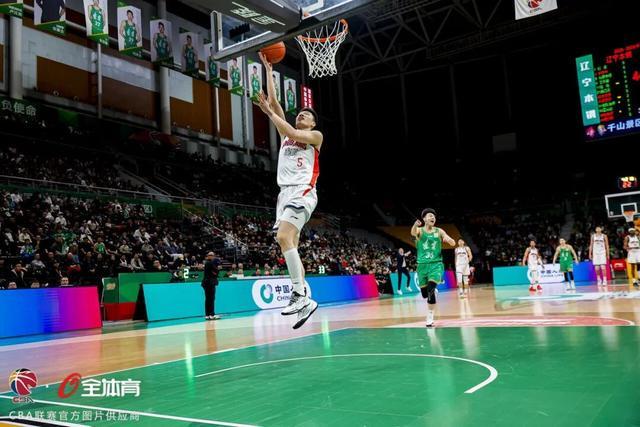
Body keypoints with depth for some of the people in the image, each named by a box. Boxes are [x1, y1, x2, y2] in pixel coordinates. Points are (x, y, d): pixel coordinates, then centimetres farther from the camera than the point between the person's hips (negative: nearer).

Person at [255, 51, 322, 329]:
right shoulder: (287, 134, 24)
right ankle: (306, 300, 6)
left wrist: (269, 112, -6)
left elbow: (293, 134, -12)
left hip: (302, 192, -7)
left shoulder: (316, 136, 8)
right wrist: (269, 71, 22)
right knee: (290, 245, 3)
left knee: (284, 237, -27)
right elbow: (274, 101, 21)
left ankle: (300, 295, -26)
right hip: (285, 192, 8)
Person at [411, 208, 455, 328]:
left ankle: (430, 318, -10)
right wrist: (415, 225, -51)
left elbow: (453, 243, -2)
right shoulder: (419, 230, -1)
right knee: (424, 293, 6)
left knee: (430, 290, -19)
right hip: (422, 264, 1)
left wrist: (448, 239, -28)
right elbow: (413, 233, -26)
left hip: (436, 264, -1)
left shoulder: (439, 231, 3)